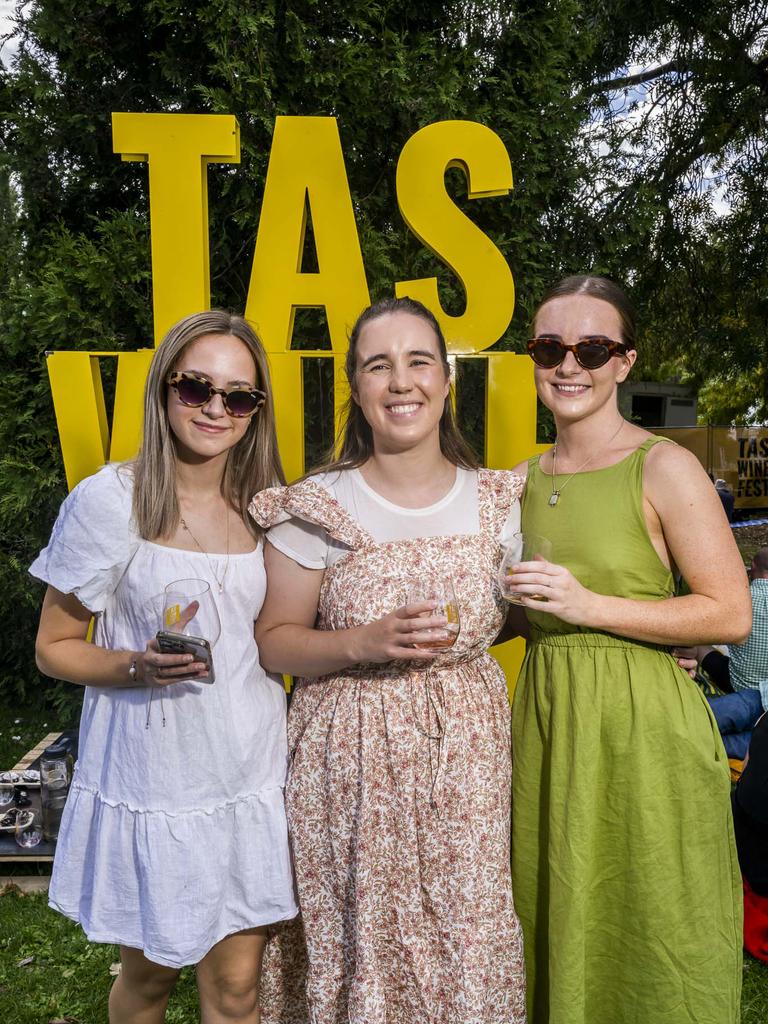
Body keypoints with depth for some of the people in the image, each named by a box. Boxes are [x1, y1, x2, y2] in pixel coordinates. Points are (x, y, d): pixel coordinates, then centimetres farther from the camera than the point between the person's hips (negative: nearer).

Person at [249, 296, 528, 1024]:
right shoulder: (318, 509, -8)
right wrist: (364, 644, -19)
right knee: (363, 939, 7)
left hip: (467, 752, 3)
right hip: (353, 759, -2)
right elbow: (272, 641, -3)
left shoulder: (496, 501, 2)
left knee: (470, 936, 7)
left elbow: (513, 615, 14)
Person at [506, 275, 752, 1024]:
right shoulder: (528, 477, 9)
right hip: (544, 716, 6)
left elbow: (731, 614, -12)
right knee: (555, 921, 18)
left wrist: (591, 606, -19)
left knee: (645, 942, 9)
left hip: (640, 724, -5)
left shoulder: (662, 468, -9)